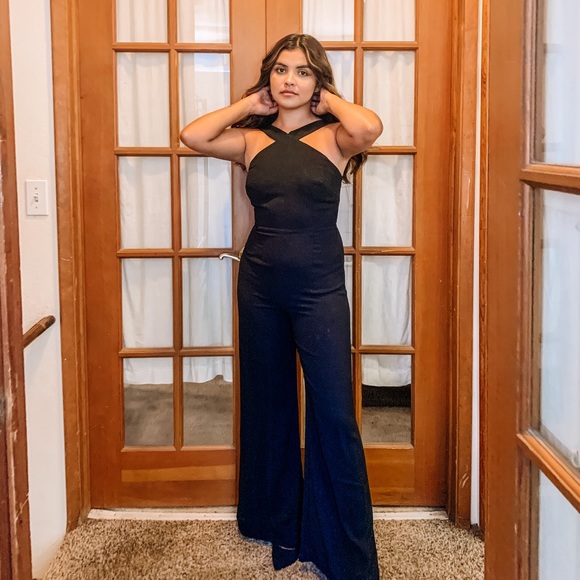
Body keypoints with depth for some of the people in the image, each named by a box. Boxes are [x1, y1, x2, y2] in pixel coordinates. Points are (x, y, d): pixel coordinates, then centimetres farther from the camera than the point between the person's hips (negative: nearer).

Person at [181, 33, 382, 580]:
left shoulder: (333, 136, -2)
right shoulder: (252, 140, 6)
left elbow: (369, 127, -25)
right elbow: (193, 135, -9)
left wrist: (329, 99, -6)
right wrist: (248, 104, 1)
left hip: (319, 287, -4)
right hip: (260, 284, 4)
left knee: (333, 414, -3)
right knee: (266, 404, 15)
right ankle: (274, 520, 35)